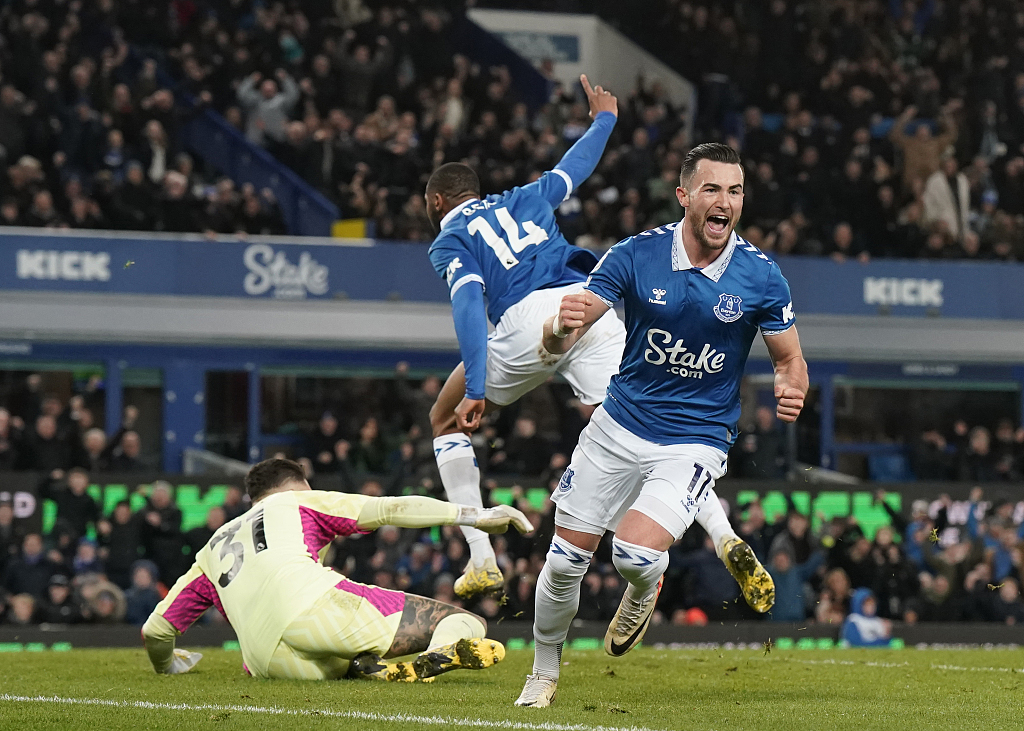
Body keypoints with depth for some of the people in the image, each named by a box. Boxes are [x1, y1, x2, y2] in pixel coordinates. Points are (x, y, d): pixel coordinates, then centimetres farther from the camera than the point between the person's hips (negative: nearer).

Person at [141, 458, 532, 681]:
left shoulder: (212, 550, 35)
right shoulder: (300, 503, 27)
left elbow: (155, 630, 32)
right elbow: (392, 510, 19)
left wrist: (166, 666, 54)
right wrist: (477, 516, 22)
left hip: (270, 662, 3)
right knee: (467, 622, 0)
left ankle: (366, 666, -10)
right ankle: (438, 655, -36)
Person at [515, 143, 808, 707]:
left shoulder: (760, 276, -10)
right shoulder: (637, 255, -10)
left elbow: (788, 359, 3)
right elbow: (558, 340, -10)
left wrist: (790, 391, -21)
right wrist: (562, 327, -35)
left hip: (696, 441, -2)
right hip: (618, 427, 2)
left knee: (635, 555, -23)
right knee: (566, 560, 3)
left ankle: (643, 589, 16)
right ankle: (543, 672, 29)